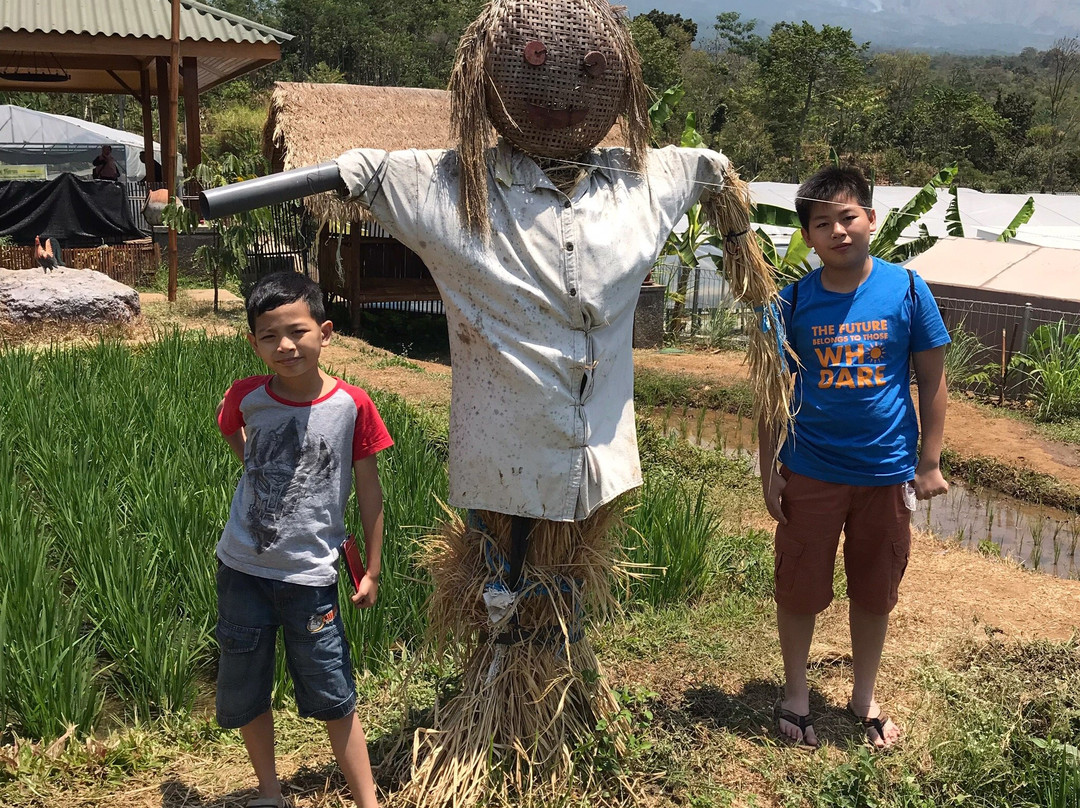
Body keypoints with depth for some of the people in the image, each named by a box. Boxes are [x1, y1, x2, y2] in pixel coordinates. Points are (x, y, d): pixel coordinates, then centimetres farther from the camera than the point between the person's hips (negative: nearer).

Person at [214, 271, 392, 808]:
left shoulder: (351, 406, -13)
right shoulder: (246, 397, -7)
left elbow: (369, 492, -3)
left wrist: (372, 571, 1)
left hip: (309, 575, -3)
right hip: (242, 568, 3)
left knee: (333, 697, 5)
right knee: (244, 692, 15)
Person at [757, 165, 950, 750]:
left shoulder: (906, 289, -7)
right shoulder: (795, 301, -6)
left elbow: (932, 378, 0)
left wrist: (930, 462, -2)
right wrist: (769, 471, -1)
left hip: (887, 473, 1)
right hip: (811, 473, 0)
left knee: (874, 592, 16)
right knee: (800, 589, 10)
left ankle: (864, 698, 37)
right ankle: (795, 693, 33)